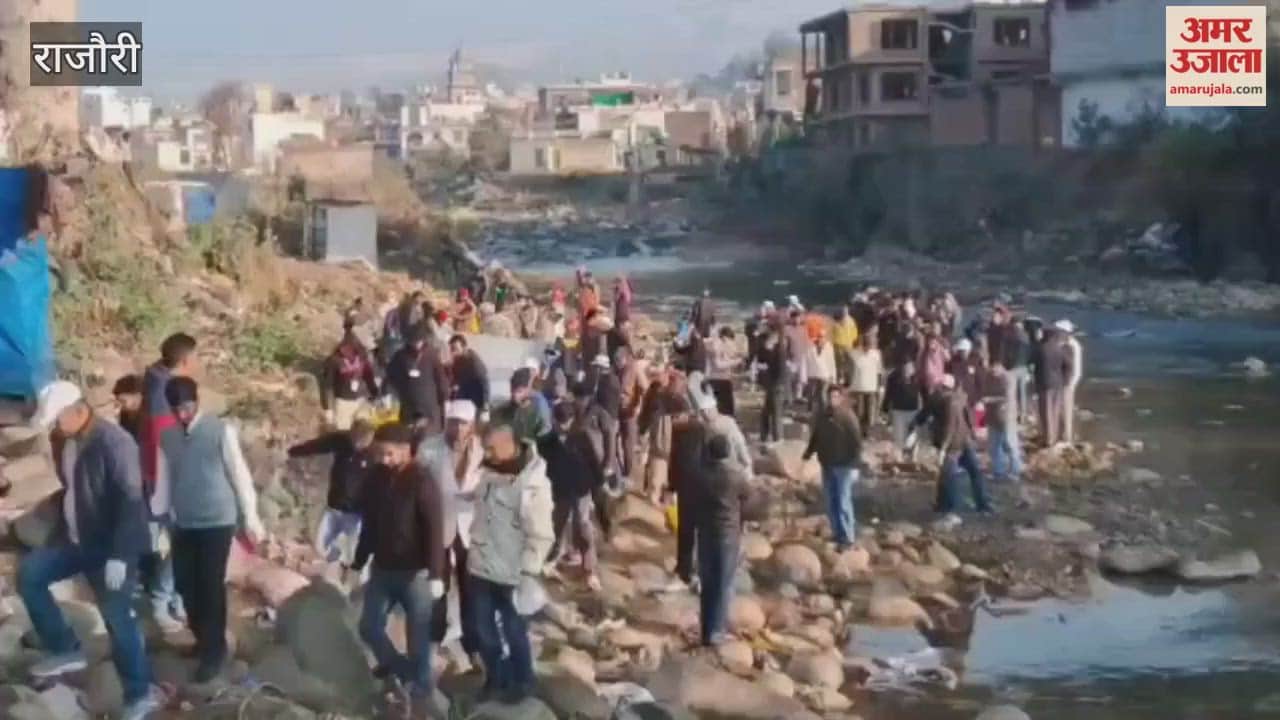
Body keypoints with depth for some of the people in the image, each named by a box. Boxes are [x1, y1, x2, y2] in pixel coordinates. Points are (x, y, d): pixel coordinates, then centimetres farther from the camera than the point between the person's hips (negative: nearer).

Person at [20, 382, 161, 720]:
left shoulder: (113, 442, -23)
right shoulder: (64, 441, 3)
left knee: (116, 618, -6)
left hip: (111, 547, -8)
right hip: (76, 541, 8)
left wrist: (118, 556, -28)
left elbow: (130, 500, -25)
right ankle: (65, 650, 12)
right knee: (29, 572, 3)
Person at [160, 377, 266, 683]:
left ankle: (214, 650, 8)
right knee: (186, 585, 9)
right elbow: (167, 477, 10)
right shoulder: (168, 435, 3)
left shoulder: (221, 430, -10)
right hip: (183, 524, 5)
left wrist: (250, 519, -5)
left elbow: (239, 475, -6)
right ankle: (202, 639, 30)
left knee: (210, 587, -4)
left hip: (217, 522, -5)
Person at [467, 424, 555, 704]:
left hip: (511, 575, -6)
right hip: (480, 567, 6)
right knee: (484, 630, 18)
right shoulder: (489, 472, 0)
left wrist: (528, 575, -21)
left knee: (514, 632, 11)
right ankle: (496, 678, 38)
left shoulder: (532, 484, -21)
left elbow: (540, 536, -20)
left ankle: (522, 682, 32)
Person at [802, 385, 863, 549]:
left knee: (843, 503, -5)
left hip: (844, 466, -6)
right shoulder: (821, 416, 5)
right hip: (827, 465, 6)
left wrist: (855, 465, -18)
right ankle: (837, 533, 24)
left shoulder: (848, 416, -13)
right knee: (831, 503, 12)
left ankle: (846, 537, 2)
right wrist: (808, 454, 7)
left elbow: (856, 442, -14)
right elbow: (814, 437, 17)